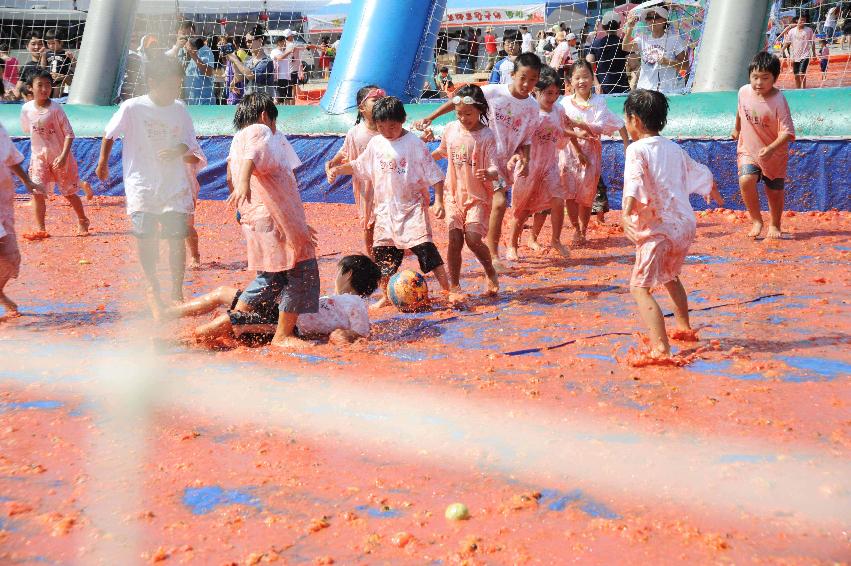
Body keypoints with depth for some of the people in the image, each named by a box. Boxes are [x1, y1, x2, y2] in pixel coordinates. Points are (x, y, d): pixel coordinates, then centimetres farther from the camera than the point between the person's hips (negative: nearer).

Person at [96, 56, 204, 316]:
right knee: (146, 238, -6)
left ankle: (176, 292, 13)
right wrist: (103, 163, 15)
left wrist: (178, 150, -16)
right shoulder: (132, 108, -9)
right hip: (142, 185, -2)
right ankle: (153, 288, 16)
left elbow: (190, 144, 6)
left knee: (177, 238, -1)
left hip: (175, 186, 2)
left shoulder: (180, 109, 0)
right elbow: (109, 135, 6)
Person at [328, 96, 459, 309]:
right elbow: (358, 166, 21)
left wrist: (438, 201, -15)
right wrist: (337, 169, 6)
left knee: (425, 248, -14)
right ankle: (385, 297, 25)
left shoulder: (414, 144, -10)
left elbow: (434, 175, -8)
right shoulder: (375, 144, 6)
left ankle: (448, 291, -6)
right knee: (382, 253, 8)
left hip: (412, 207, -5)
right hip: (385, 209, 5)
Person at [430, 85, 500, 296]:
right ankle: (454, 285, 14)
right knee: (454, 241, -2)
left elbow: (494, 169, -19)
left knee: (473, 239, -15)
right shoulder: (450, 130, 2)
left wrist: (489, 174, -41)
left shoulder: (486, 136, -12)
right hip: (454, 193, 4)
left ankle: (491, 273, 14)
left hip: (478, 196, -4)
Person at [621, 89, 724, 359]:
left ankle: (661, 347, -25)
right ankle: (683, 327, 48)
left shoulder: (637, 149, -8)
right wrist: (716, 195, 48)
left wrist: (627, 212, -40)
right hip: (685, 224, 8)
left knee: (640, 287, -11)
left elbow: (635, 184, -27)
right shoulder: (675, 149, 15)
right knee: (670, 276, 31)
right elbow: (702, 174, 29)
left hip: (657, 228, -8)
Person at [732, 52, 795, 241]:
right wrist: (737, 129, 29)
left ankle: (774, 225, 36)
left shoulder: (778, 100, -23)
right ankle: (756, 220, -4)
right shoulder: (744, 92, -9)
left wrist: (770, 149, -41)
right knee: (746, 180, -23)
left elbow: (787, 132, -27)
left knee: (774, 191, 11)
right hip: (748, 150, 2)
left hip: (774, 154, -2)